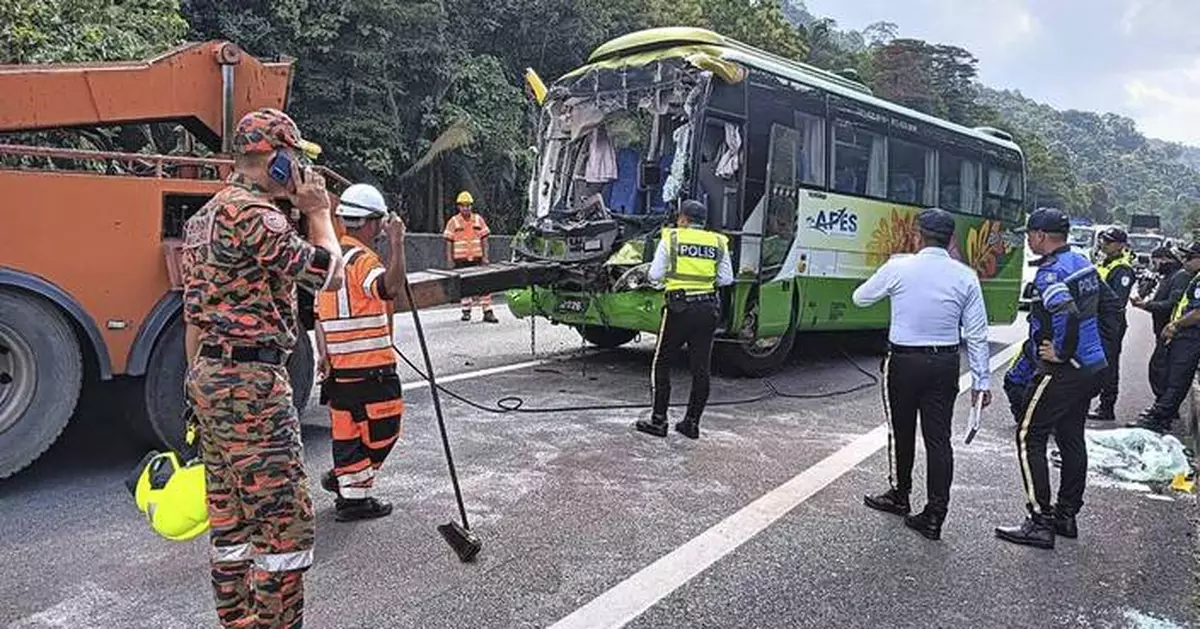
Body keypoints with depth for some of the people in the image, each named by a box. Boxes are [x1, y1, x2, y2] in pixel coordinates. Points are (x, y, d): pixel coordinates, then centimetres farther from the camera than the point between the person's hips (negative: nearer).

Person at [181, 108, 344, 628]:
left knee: (231, 522, 16)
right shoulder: (253, 214, -15)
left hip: (211, 377, 11)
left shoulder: (205, 217, 17)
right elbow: (328, 275, -15)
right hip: (251, 382, -11)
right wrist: (317, 212, -1)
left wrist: (199, 388, 23)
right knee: (284, 522, -4)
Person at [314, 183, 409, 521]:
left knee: (347, 427, 16)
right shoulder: (362, 259, -14)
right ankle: (353, 492, 9)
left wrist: (323, 354, 12)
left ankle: (348, 488, 27)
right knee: (382, 428, 4)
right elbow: (390, 287, -36)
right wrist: (396, 243, -32)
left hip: (339, 364, 9)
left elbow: (320, 312, 15)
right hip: (369, 366, -8)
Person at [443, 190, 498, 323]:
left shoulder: (479, 220, 5)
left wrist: (485, 257, 0)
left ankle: (487, 312, 1)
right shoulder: (453, 222, 0)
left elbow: (484, 240, 7)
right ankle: (466, 311, 19)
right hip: (461, 260, -1)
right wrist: (449, 260, -5)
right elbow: (449, 242, 1)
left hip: (477, 258, 1)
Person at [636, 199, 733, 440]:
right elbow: (726, 279, 6)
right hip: (708, 308, 4)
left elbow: (654, 275, -2)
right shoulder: (718, 243, 8)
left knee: (661, 363, 8)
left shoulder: (671, 238, -1)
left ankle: (659, 420, 7)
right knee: (701, 368, 10)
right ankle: (692, 422, 14)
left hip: (680, 307, -3)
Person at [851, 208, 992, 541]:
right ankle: (934, 516, 8)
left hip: (904, 361, -2)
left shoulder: (898, 268, -9)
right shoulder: (966, 276, -2)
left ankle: (899, 496, 32)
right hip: (946, 364, 2)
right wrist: (981, 379, 7)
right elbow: (976, 334, 1)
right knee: (939, 437, 6)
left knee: (901, 431, 14)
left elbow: (860, 298, 7)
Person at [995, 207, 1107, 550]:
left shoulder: (1050, 273, -19)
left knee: (1029, 437, -3)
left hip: (1062, 369, -10)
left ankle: (1040, 523, -2)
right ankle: (1066, 516, 27)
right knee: (1071, 439, 17)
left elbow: (1068, 315, -34)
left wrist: (1061, 352, -20)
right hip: (1091, 367, 10)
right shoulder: (1083, 264, 11)